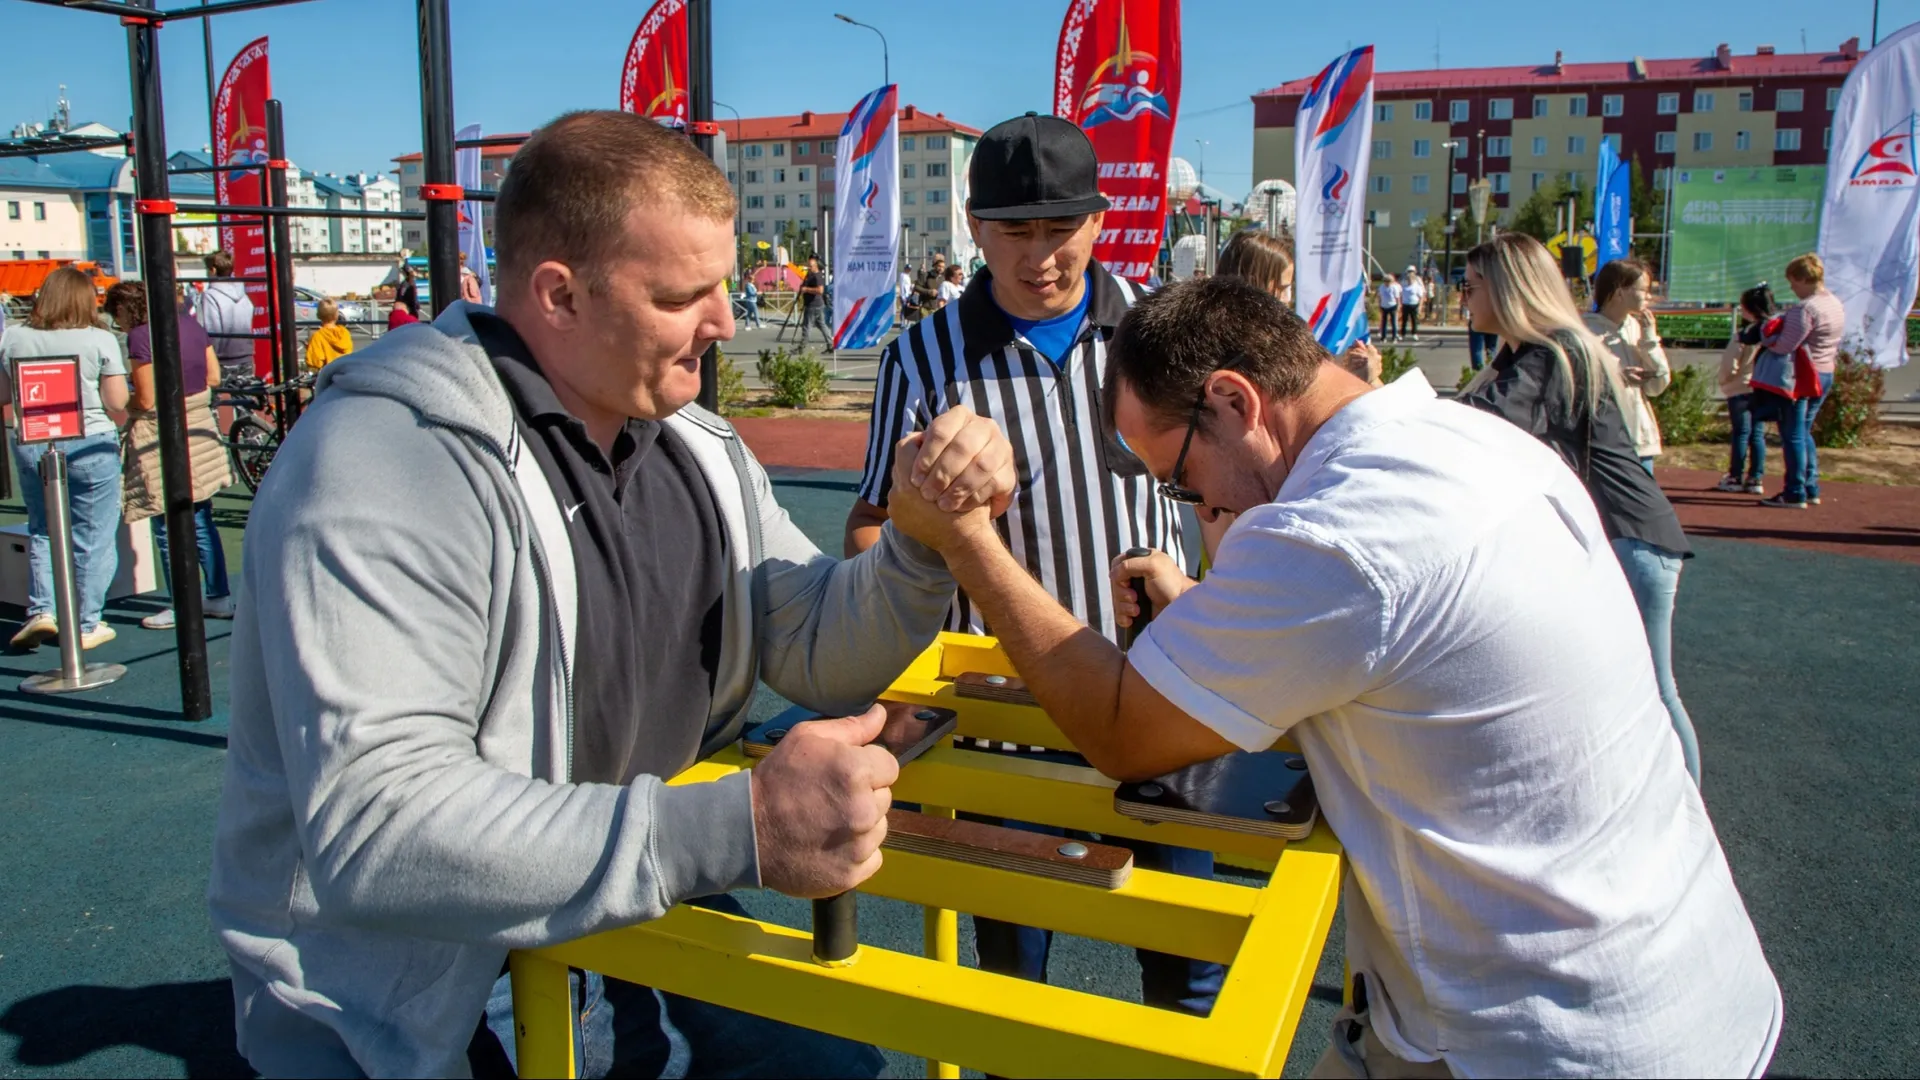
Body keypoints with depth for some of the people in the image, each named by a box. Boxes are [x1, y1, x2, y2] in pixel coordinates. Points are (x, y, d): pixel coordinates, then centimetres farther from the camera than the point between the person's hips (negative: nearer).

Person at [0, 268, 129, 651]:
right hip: (91, 446, -3)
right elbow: (117, 402, -11)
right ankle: (85, 625, 11)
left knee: (42, 531, 21)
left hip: (31, 446, 3)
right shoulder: (100, 340, -10)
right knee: (92, 537, 7)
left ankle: (42, 609, 9)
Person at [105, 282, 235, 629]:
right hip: (199, 429, 7)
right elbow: (214, 375, 9)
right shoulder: (188, 322, 6)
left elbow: (146, 400, -17)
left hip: (160, 436, -7)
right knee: (201, 521, 14)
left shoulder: (140, 336, -15)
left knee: (168, 528, 2)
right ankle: (220, 598, 18)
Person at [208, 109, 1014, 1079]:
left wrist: (926, 535, -13)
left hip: (633, 920, 7)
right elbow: (373, 831, -31)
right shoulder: (387, 457, -22)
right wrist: (735, 832, -37)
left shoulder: (695, 452, 4)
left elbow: (820, 652, 5)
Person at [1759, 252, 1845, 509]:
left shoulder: (1805, 309, -21)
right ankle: (1811, 489, 22)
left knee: (1793, 435, -2)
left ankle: (1795, 494, 0)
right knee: (1804, 432, 19)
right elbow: (1836, 347, 17)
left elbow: (1784, 346, -24)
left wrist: (1764, 338, -8)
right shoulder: (1836, 304, 11)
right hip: (1825, 376, 9)